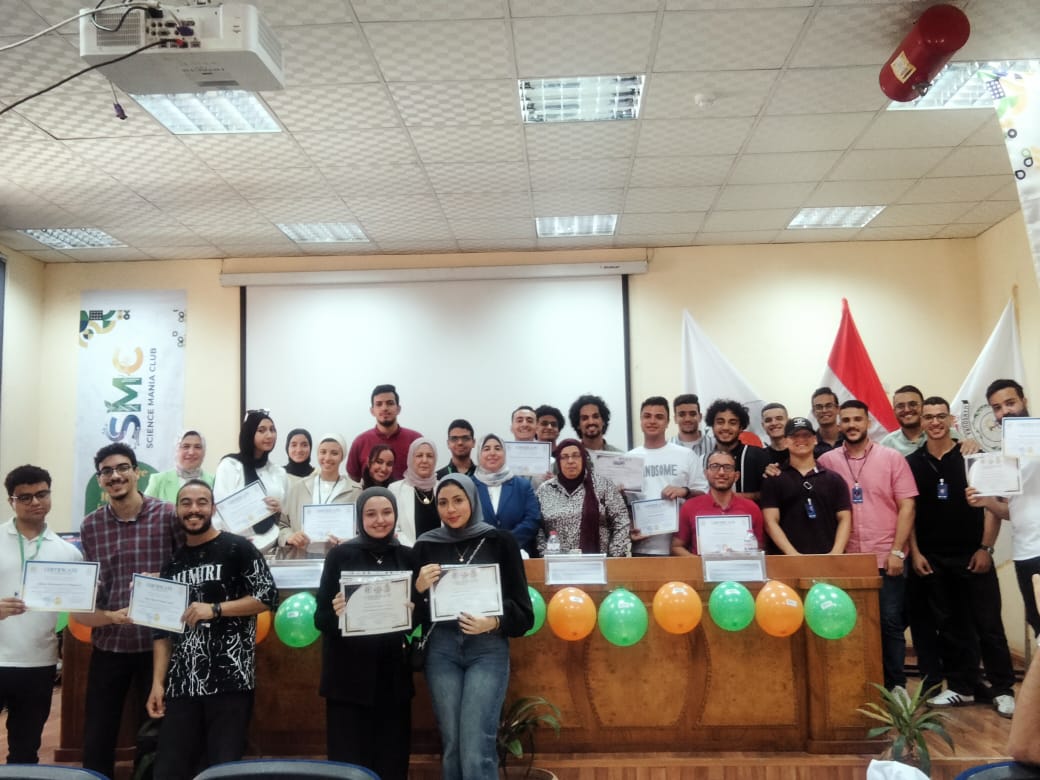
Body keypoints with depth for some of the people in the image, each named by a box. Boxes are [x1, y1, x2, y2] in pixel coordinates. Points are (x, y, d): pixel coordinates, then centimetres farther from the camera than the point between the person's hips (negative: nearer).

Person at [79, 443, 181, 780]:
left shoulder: (168, 515, -7)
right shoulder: (90, 526, 3)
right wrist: (109, 615, -10)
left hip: (157, 644, -3)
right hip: (108, 645, 3)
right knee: (96, 740, 12)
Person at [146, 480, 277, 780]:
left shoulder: (238, 548, -1)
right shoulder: (173, 562, 14)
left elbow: (268, 596, -6)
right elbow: (163, 629, 14)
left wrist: (214, 609, -14)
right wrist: (158, 682, 5)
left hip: (230, 679, -5)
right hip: (181, 682, 5)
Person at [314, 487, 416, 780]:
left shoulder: (407, 556, 5)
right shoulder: (340, 554, -3)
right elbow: (320, 618, -4)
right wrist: (336, 614, -24)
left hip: (394, 675, 3)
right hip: (349, 675, -3)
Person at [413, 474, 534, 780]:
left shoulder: (500, 541, 0)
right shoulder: (425, 545, 6)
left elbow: (522, 607, 1)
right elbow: (414, 613, 9)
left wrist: (494, 622, -17)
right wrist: (419, 588, -11)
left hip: (488, 649, -2)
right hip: (441, 650, 3)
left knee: (476, 749, -9)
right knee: (450, 745, 8)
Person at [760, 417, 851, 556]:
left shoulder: (834, 479, 12)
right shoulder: (774, 480, 5)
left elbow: (844, 519, 8)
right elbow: (771, 522, -2)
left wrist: (836, 553, -8)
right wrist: (793, 554, -14)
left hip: (827, 559, 2)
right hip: (788, 560, -2)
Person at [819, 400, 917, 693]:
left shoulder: (892, 458, 1)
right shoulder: (827, 461, 3)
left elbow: (906, 506, -2)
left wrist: (897, 551, -8)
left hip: (886, 559, -1)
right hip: (846, 561, 1)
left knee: (890, 624, 3)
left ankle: (896, 687, 16)